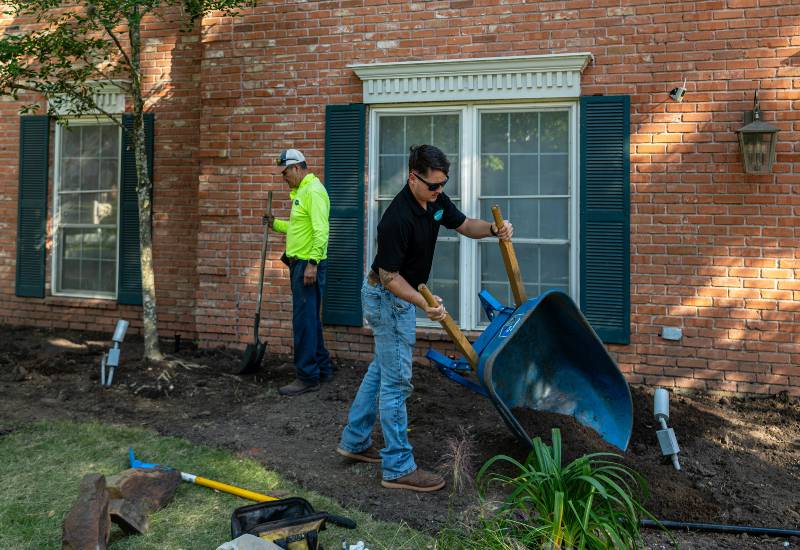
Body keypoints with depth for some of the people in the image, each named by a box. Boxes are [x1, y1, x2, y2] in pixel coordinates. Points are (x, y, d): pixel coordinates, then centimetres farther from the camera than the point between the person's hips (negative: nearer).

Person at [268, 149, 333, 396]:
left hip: (308, 265, -10)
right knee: (310, 320, 16)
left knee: (304, 321, -5)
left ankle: (307, 377, 3)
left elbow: (321, 231, -23)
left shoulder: (313, 191, -14)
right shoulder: (301, 191, 18)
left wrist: (312, 263, -26)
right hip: (300, 264, 10)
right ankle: (322, 368, 27)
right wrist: (276, 223, 24)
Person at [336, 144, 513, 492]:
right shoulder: (397, 218, -29)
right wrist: (424, 304, -38)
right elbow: (389, 275, -25)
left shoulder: (436, 200, -3)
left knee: (382, 369, 18)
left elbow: (465, 226, 8)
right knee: (396, 381, -4)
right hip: (387, 297, -10)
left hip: (398, 296, 10)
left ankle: (355, 442, 32)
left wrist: (494, 229, -13)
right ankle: (398, 469, 6)